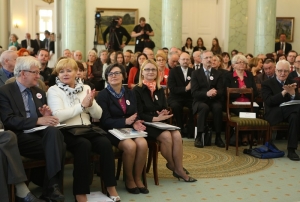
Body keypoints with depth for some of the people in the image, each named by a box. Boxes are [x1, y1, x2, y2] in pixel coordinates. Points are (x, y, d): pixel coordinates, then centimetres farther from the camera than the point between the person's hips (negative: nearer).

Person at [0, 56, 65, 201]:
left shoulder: (39, 92, 22)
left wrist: (47, 117, -3)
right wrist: (38, 121, -23)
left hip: (40, 132, 5)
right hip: (21, 136, -5)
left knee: (54, 132, -33)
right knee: (58, 146, -30)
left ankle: (51, 187, -31)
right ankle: (51, 187, -20)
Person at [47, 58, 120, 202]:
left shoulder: (85, 88, 14)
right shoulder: (54, 90, 1)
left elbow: (98, 115, 11)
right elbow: (58, 116, -15)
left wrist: (91, 104, -10)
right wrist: (82, 105, -15)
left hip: (87, 129, 4)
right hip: (67, 131, -4)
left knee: (105, 143, -25)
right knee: (84, 145, -34)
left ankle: (111, 187, -14)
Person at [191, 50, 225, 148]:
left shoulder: (217, 73, 10)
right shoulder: (196, 73, 3)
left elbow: (221, 91, 1)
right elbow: (194, 92, -7)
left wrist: (215, 92, -23)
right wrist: (206, 93, -25)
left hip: (214, 101, 2)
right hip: (200, 101, -2)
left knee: (218, 108, -32)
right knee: (204, 107, -36)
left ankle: (218, 137, -21)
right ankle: (198, 137, -30)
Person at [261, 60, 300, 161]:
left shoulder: (292, 83, 18)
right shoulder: (267, 84, 6)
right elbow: (269, 102, -10)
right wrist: (284, 92, -18)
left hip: (290, 110, 4)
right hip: (274, 113, -4)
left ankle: (291, 149, -28)